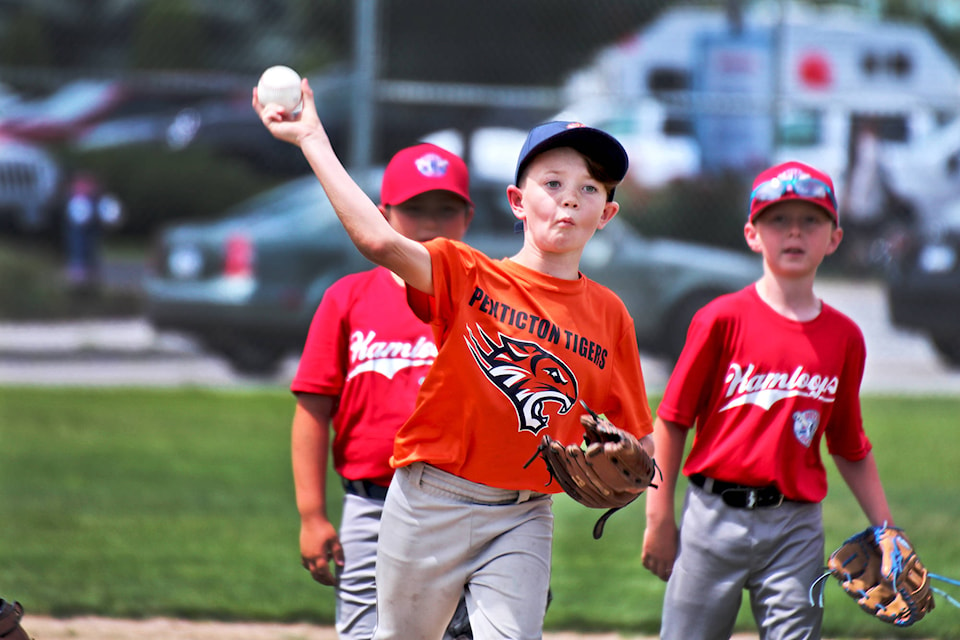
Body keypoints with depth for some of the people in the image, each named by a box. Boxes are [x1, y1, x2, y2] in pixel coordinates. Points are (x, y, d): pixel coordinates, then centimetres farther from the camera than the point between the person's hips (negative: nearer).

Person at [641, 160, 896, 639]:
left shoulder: (844, 337, 7)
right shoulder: (724, 319, -3)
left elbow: (851, 450, 14)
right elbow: (672, 421, -1)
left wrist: (887, 532, 8)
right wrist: (659, 519, -4)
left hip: (796, 526, 2)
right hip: (716, 515, -2)